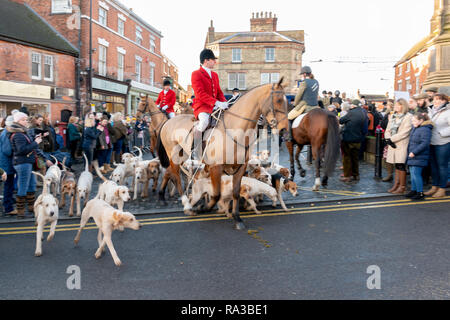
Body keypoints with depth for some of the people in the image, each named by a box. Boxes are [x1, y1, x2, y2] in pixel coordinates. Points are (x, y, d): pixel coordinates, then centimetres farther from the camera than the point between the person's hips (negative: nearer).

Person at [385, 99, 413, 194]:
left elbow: (404, 132, -14)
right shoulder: (392, 116, 17)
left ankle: (402, 187, 2)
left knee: (401, 166, -6)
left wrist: (391, 139, -13)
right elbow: (387, 130, 15)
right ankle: (396, 185, 15)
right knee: (396, 166, 10)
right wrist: (388, 139, -5)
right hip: (392, 145, 6)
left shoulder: (408, 117, -6)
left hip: (402, 145, -6)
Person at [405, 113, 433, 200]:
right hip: (412, 156, 9)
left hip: (419, 157, -9)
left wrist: (414, 152, -22)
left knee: (416, 174, -9)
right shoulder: (414, 128, 13)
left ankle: (420, 193, -3)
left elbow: (425, 143, -22)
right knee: (412, 174, 13)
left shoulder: (425, 130, -14)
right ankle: (413, 190, 22)